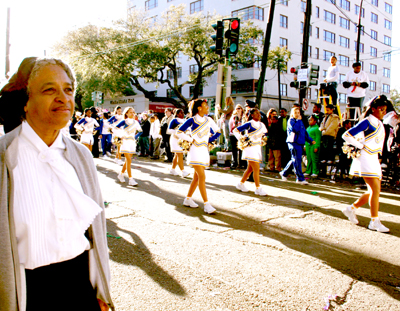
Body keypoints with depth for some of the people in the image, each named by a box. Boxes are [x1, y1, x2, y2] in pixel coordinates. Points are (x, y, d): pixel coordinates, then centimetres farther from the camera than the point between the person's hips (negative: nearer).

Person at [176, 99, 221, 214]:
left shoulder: (208, 120, 7)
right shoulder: (192, 120, -7)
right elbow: (179, 132, -5)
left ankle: (188, 199, 25)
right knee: (202, 176, -12)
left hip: (205, 150, 6)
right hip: (195, 150, -6)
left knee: (197, 177, 11)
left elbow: (217, 132, 15)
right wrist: (191, 140, -8)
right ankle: (206, 204, -11)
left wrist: (209, 141, 5)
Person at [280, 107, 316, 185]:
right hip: (294, 143, -8)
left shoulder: (300, 122, 18)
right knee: (297, 161, -6)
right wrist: (298, 120, -15)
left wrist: (311, 140, 17)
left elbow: (305, 132, 23)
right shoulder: (291, 121, -5)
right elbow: (295, 129, -24)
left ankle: (284, 173, 28)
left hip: (300, 143, 8)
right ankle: (300, 179, -2)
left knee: (294, 160, 13)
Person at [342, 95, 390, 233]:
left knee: (374, 191, 9)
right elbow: (346, 135, -15)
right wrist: (361, 146, -13)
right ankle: (374, 222, -5)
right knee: (375, 189, -12)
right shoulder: (367, 122, -10)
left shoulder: (379, 123, 15)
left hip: (374, 159, 9)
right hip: (365, 158, -9)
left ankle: (351, 208, 22)